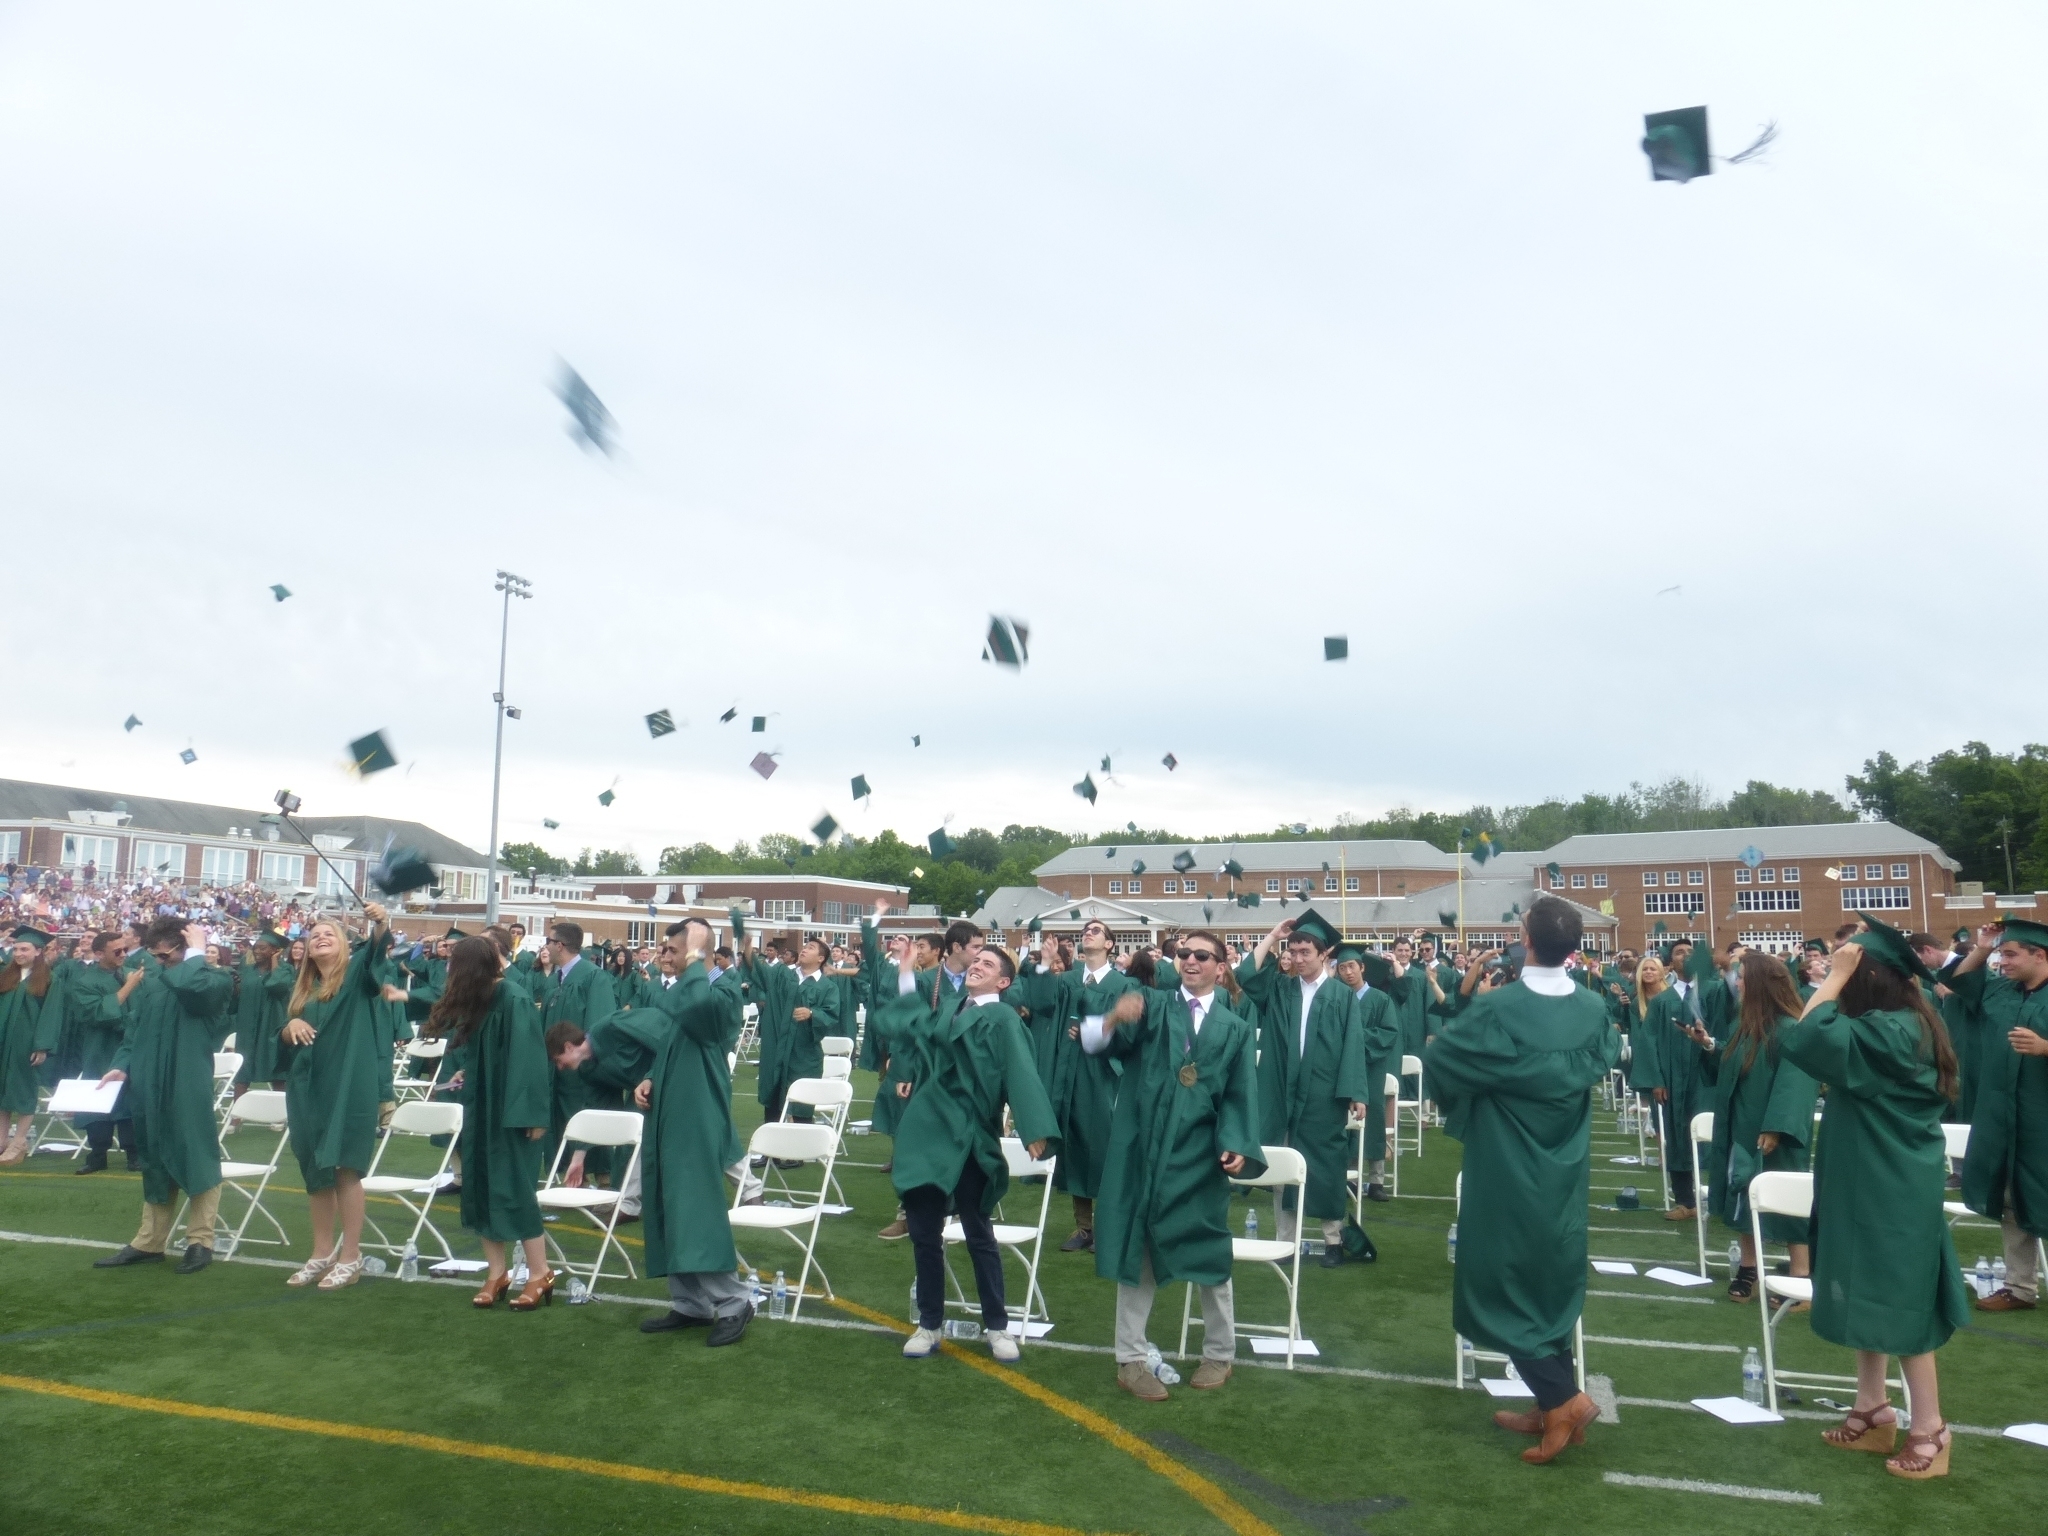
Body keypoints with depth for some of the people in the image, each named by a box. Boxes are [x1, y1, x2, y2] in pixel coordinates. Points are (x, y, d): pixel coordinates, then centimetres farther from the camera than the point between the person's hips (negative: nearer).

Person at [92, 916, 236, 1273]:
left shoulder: (215, 980, -9)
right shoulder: (149, 977, 10)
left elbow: (190, 985, -33)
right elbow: (134, 1027, 15)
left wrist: (197, 953, -17)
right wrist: (122, 1066, 1)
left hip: (189, 1087, -7)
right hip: (149, 1085, 7)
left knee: (195, 1158, 0)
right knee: (155, 1162, 15)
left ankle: (200, 1241, 9)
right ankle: (149, 1242, 24)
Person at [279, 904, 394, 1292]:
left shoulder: (357, 973, -1)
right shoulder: (302, 989, 15)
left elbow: (377, 948, -22)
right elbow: (285, 1038, 18)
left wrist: (379, 923, -43)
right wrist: (292, 1024, -5)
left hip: (350, 1087, -6)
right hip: (308, 1088, 6)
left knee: (345, 1168, -3)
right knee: (315, 1170, 11)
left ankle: (350, 1257, 5)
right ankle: (322, 1252, 22)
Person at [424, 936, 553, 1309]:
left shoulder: (514, 1000, -18)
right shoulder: (475, 1002, 6)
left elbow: (528, 1059, -20)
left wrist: (531, 1114, -21)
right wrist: (467, 1072, 7)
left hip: (509, 1110, -8)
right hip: (480, 1106, 8)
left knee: (514, 1189, -4)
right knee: (480, 1188, 9)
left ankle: (540, 1274, 7)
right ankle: (496, 1272, 19)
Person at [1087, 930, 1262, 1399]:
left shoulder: (1236, 1029, 8)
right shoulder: (1150, 1007, 3)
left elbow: (1240, 1096, 3)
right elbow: (1095, 1042, -13)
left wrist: (1237, 1146, -15)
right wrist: (1114, 1018, -36)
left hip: (1199, 1156, 1)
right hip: (1142, 1148, -1)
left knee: (1209, 1254, 8)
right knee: (1137, 1251, 4)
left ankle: (1219, 1354, 28)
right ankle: (1130, 1358, 16)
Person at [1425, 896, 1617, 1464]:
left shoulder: (1497, 1007, -23)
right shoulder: (1593, 1009, -5)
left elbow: (1436, 1058, -11)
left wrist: (1474, 1002, 0)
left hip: (1508, 1177, -6)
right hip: (1563, 1175, 6)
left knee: (1499, 1288, 8)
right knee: (1550, 1286, 18)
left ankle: (1565, 1399, 0)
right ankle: (1550, 1408, 26)